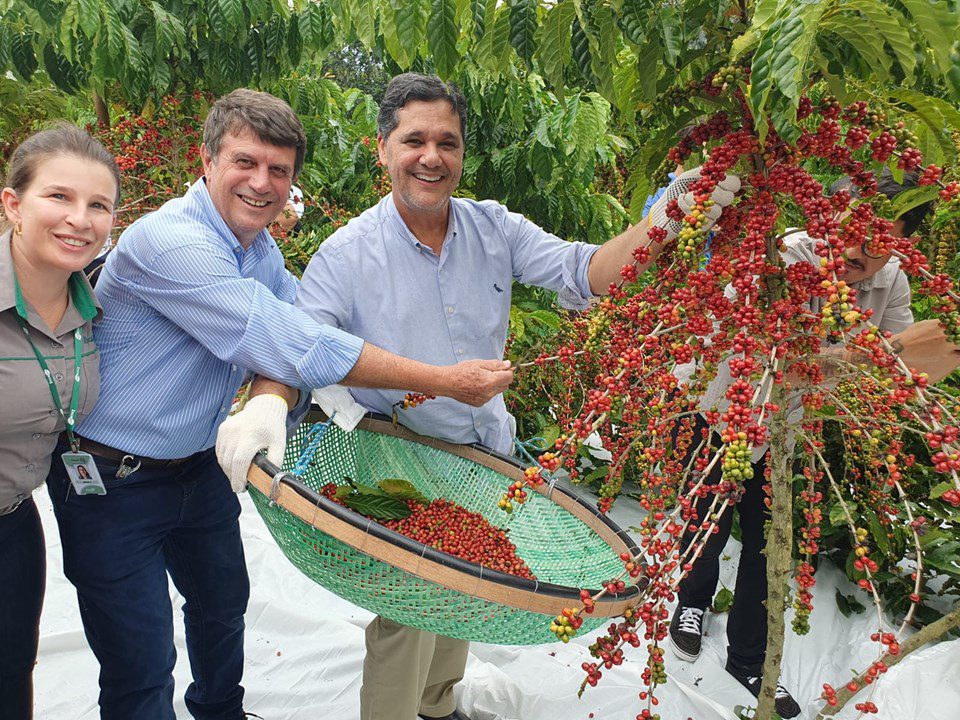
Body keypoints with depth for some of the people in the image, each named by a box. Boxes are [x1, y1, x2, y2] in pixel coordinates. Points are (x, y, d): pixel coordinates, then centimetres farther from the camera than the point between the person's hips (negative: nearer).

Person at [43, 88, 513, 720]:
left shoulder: (260, 248, 2)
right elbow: (293, 347, -34)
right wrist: (446, 381, -30)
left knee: (224, 604, 25)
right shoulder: (169, 242, -29)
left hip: (202, 466, 8)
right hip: (114, 482, -8)